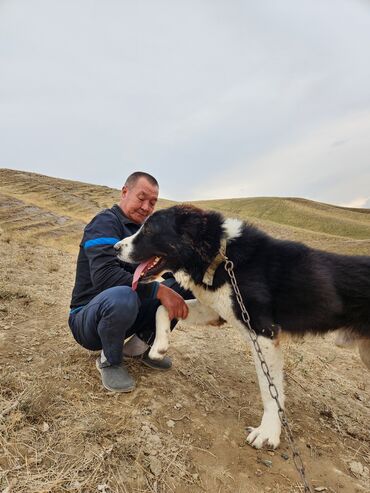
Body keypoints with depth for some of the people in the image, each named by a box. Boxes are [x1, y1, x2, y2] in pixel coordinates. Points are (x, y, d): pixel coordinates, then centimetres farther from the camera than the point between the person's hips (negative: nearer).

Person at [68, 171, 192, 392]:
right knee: (122, 296, -41)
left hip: (129, 313, 7)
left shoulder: (142, 229, 9)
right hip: (89, 317, -6)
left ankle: (139, 345, 5)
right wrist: (159, 291, -37)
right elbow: (104, 275, -32)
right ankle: (110, 361, -8)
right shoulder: (106, 222, -15)